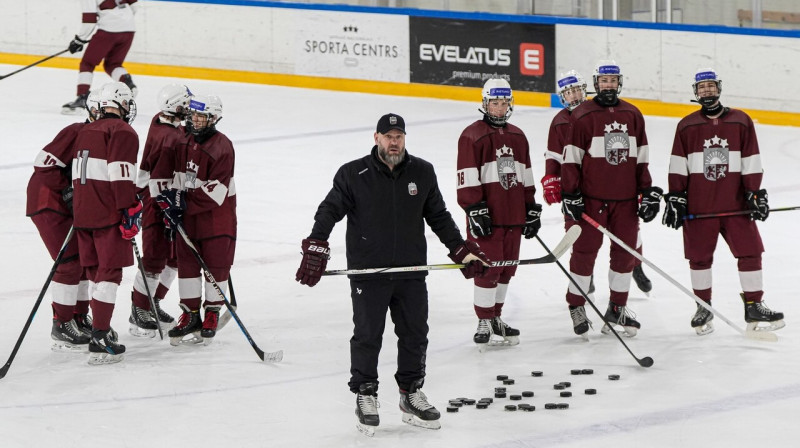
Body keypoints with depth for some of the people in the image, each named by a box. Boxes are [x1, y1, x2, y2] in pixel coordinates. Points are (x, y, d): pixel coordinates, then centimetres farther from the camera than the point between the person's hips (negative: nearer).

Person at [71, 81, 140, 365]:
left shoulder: (85, 132, 18)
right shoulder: (123, 133, -8)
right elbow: (121, 174, -18)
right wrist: (131, 210, -16)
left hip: (83, 212, 8)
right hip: (109, 214, -8)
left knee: (95, 271, 16)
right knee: (109, 273, -8)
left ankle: (101, 327, 23)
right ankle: (100, 340, -14)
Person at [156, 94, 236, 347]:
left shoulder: (221, 147, -18)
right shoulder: (185, 141, 4)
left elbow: (215, 191, -21)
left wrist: (183, 204, -20)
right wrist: (174, 197, -5)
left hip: (217, 215, -6)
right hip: (189, 212, 7)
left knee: (216, 264, 1)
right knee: (186, 262, 6)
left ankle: (212, 314, 14)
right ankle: (191, 315, 14)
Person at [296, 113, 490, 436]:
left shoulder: (422, 173, 7)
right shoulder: (353, 174, -4)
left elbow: (439, 216, 16)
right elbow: (330, 210, -4)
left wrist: (462, 250, 12)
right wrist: (316, 247, -16)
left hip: (411, 271, 3)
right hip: (367, 273, -3)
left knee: (415, 334, 9)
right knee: (367, 336, 1)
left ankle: (411, 394, 23)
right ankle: (365, 396, 14)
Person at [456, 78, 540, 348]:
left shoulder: (517, 136, 15)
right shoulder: (472, 136, -7)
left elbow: (525, 176, 20)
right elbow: (467, 178, -12)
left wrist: (532, 209, 17)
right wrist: (475, 210, -17)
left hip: (513, 216, 7)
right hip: (486, 216, -7)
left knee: (506, 269, 10)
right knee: (487, 269, -6)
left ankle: (495, 317, 22)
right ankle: (484, 323, 1)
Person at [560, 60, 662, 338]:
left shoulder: (632, 115, 10)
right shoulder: (582, 116, -5)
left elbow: (641, 158, 14)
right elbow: (570, 159, -6)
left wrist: (648, 192, 10)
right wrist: (570, 195, -11)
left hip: (625, 199, 5)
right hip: (591, 198, -5)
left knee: (625, 251, 8)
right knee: (585, 250, 1)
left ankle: (617, 308, 19)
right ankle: (576, 307, 13)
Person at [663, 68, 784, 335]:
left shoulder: (741, 122, 4)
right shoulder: (686, 126, 5)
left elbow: (751, 162, 4)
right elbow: (678, 166, 4)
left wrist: (755, 193, -1)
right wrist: (675, 197, -2)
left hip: (735, 203, 0)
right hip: (698, 207, 0)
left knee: (750, 251, -3)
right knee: (699, 257, 3)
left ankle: (754, 308, 5)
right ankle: (704, 308, 16)